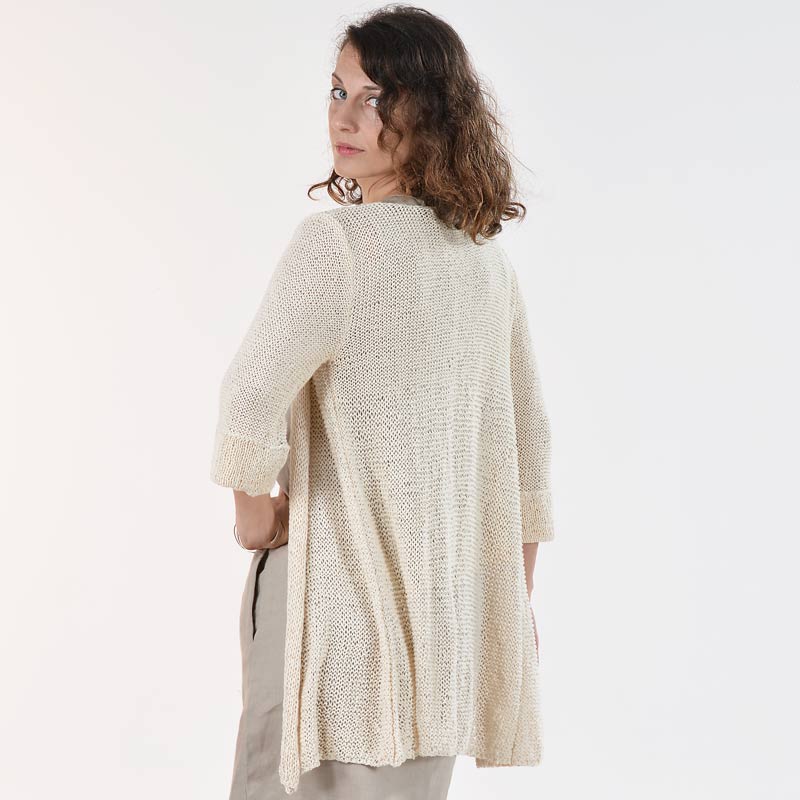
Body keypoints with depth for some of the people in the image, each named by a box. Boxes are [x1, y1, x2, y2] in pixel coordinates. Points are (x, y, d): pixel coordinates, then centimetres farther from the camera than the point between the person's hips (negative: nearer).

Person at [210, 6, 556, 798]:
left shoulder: (335, 241, -16)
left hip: (340, 580, -7)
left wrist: (253, 511, -6)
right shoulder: (488, 258, 7)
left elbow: (251, 399, -25)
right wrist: (517, 594, 21)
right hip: (446, 603, 7)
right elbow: (525, 436, 13)